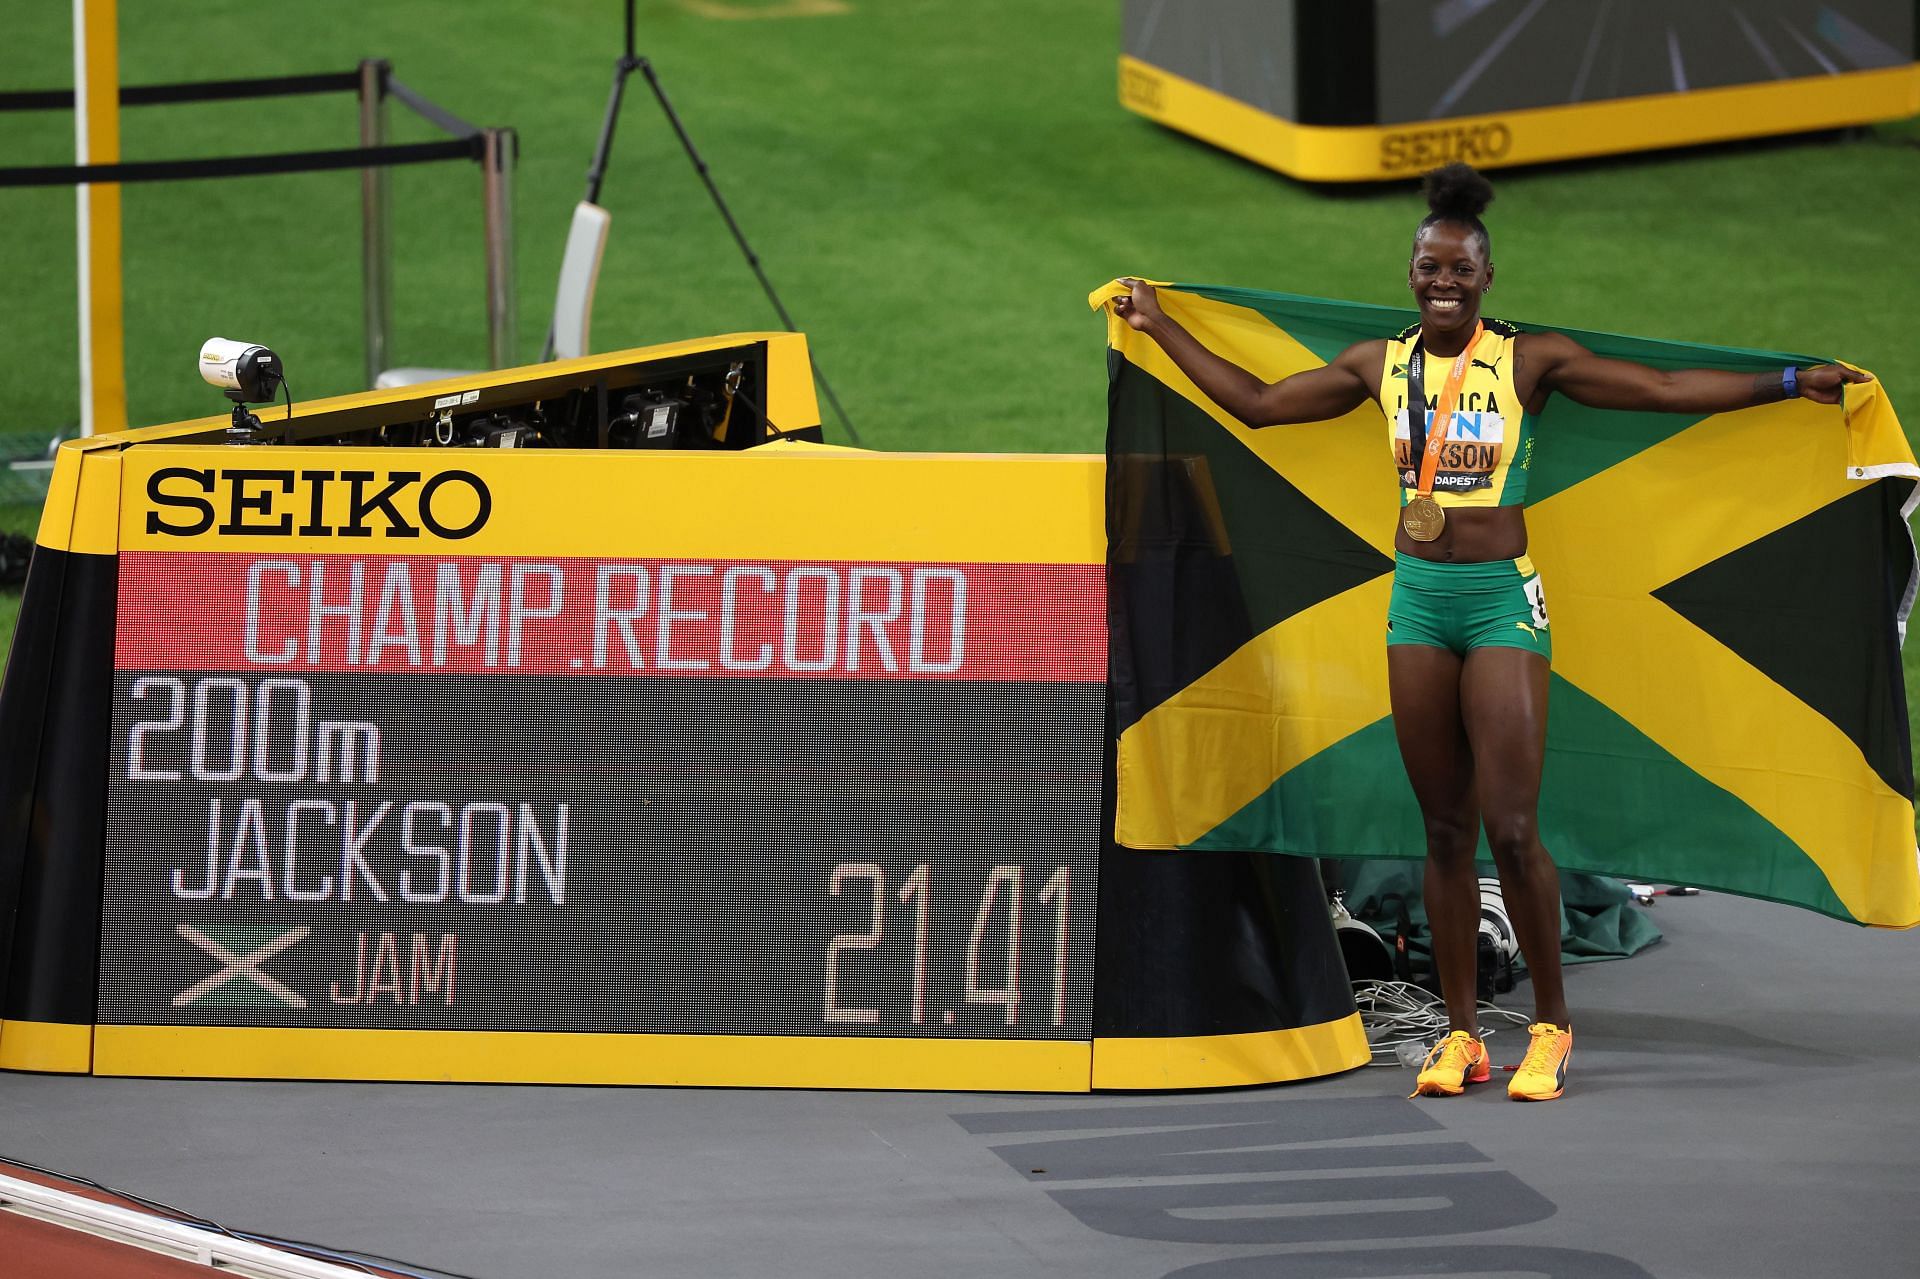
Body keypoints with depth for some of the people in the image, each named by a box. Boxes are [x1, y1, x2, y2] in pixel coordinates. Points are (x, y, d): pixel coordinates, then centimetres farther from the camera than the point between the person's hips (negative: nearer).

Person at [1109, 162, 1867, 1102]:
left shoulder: (1530, 360, -3)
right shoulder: (1381, 365, 8)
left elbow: (1663, 389, -6)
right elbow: (1257, 403, 18)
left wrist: (1787, 383, -14)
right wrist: (1161, 327, 22)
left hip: (1502, 599, -4)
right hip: (1417, 599, 4)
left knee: (1511, 829, -8)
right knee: (1444, 830, 6)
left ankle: (1551, 1027, 6)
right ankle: (1459, 1036, 13)